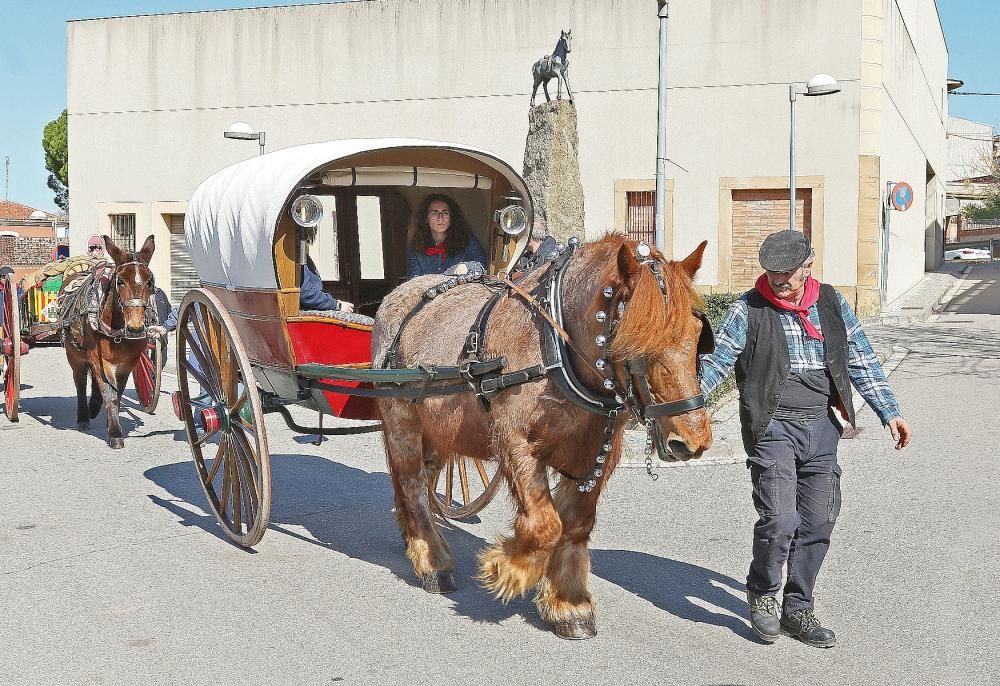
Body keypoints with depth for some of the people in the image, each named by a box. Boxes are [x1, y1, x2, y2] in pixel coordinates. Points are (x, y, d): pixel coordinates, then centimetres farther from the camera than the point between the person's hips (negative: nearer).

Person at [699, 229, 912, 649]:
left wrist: (889, 412, 8)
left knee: (818, 522, 7)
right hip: (772, 427, -4)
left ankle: (797, 610, 23)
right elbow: (716, 361, -7)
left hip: (821, 426, 5)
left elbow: (862, 361, 12)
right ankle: (762, 594, 15)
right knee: (780, 520, -13)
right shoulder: (748, 310, -3)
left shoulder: (832, 304, 8)